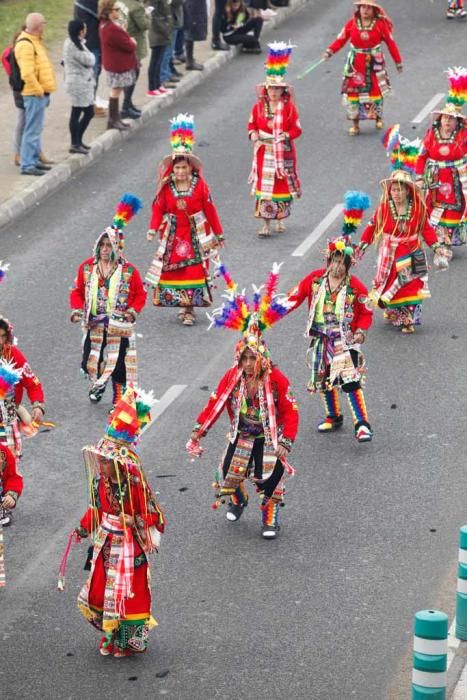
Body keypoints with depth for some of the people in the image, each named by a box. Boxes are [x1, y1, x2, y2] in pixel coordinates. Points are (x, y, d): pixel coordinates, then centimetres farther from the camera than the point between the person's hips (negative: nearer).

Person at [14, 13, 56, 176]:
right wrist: (39, 90, -17)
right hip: (35, 94, -10)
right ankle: (27, 165, -7)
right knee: (32, 130, -8)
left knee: (36, 129, 17)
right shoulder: (25, 44, -18)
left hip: (41, 93, 10)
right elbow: (27, 73, -25)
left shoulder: (35, 41, 15)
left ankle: (34, 160, 25)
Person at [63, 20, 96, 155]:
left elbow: (89, 61, 13)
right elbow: (89, 60, -18)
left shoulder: (75, 43, 14)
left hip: (85, 83, 10)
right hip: (78, 84, -10)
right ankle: (75, 144, 4)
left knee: (89, 112, 14)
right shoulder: (73, 45, -18)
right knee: (76, 113, -2)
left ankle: (77, 141, 23)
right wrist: (90, 55, 0)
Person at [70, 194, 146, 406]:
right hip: (94, 326, 3)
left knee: (118, 363, 1)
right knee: (91, 361, 8)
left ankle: (119, 398, 14)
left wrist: (133, 311, -15)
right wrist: (77, 309, -7)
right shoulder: (87, 267, 0)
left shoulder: (129, 271, -7)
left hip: (119, 327, -3)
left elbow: (140, 294, 1)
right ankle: (97, 385, 38)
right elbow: (77, 291, 8)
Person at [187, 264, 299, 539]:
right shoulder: (232, 377, -9)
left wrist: (285, 444, -28)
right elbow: (215, 405, -5)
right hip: (241, 436, 3)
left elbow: (290, 413, -19)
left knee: (271, 479, -12)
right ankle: (237, 501, 35)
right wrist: (198, 434, -8)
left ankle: (270, 518, 9)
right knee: (228, 475, 2)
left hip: (269, 437, -3)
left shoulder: (277, 380, -19)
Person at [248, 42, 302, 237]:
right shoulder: (259, 106, 1)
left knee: (283, 185, 7)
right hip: (264, 153, 1)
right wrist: (253, 134, -11)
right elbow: (252, 124, 10)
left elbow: (297, 129, -3)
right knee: (264, 187, -2)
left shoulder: (289, 107, -4)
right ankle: (265, 224, 1)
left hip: (284, 153, -1)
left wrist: (286, 135, -21)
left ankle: (281, 219, 26)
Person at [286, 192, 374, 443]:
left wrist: (361, 330, -17)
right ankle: (333, 417, 36)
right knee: (324, 380, 15)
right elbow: (294, 298, 2)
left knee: (351, 380, -16)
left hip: (345, 341, -4)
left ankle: (362, 425, -17)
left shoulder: (355, 287, -9)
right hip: (321, 340, 4)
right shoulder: (314, 279, -2)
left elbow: (366, 313, 0)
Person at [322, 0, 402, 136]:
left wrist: (398, 61, 1)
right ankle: (355, 123, 7)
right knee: (353, 91, -2)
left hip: (374, 63, -1)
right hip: (356, 62, 1)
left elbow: (390, 42, -1)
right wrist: (330, 51, -22)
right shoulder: (352, 23, -3)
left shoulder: (381, 24, -5)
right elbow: (341, 39, -6)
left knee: (376, 90, 6)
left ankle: (378, 117, 30)